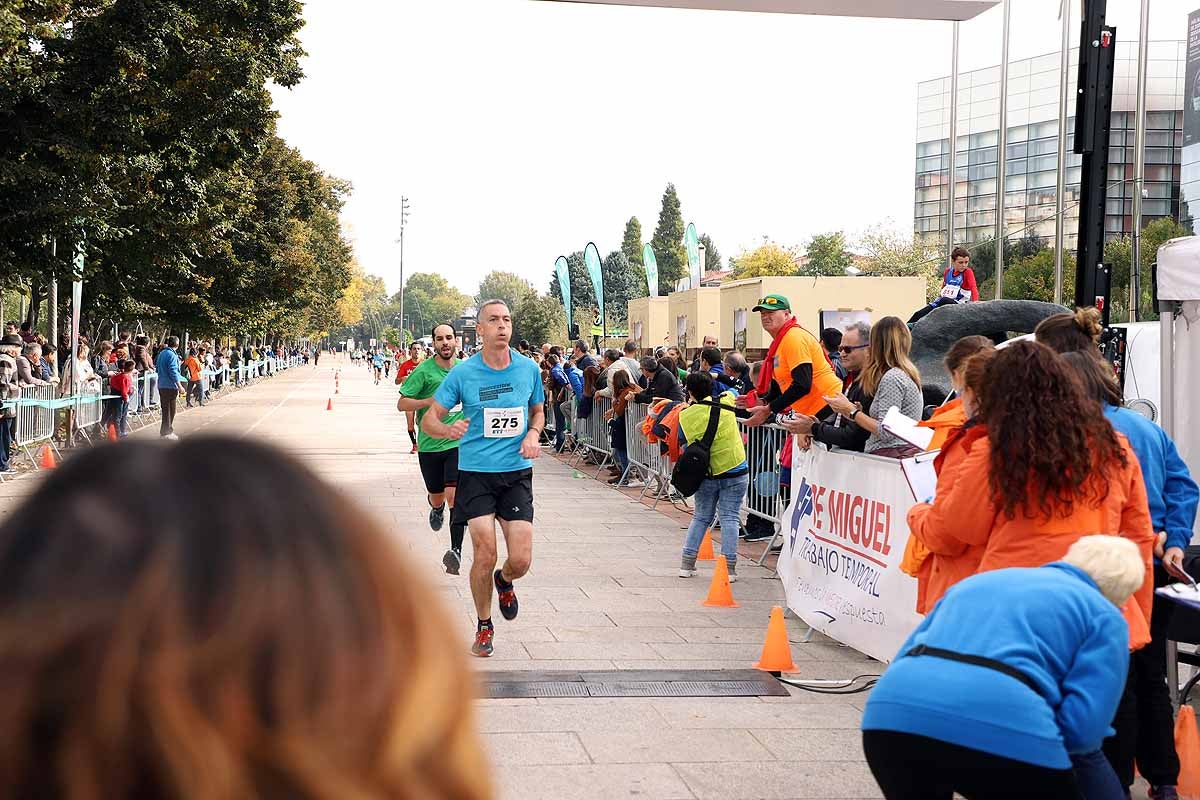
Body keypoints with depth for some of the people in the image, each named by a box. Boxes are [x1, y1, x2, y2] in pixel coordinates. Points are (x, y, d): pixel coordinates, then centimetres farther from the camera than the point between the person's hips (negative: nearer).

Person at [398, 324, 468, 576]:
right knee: (437, 497, 14)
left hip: (458, 443, 0)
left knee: (454, 494, -16)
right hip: (429, 444, 0)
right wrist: (430, 401, -21)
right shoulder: (423, 370, -7)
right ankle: (437, 508, 53)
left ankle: (456, 550, -18)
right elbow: (401, 404, -8)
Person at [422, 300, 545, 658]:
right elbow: (429, 420, 0)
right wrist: (448, 430, -23)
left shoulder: (528, 369, 2)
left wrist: (532, 435, -2)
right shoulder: (462, 373, -4)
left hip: (517, 472, 2)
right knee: (485, 554, -8)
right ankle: (484, 626, 14)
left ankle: (503, 582, 33)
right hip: (476, 471, -2)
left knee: (521, 560, -5)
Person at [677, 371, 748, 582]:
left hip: (705, 475, 1)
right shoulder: (726, 402, -7)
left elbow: (682, 441, 7)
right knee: (729, 518, 2)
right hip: (735, 472, -1)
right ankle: (729, 568, -4)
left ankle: (687, 563, 15)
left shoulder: (685, 416, -7)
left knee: (701, 517, 16)